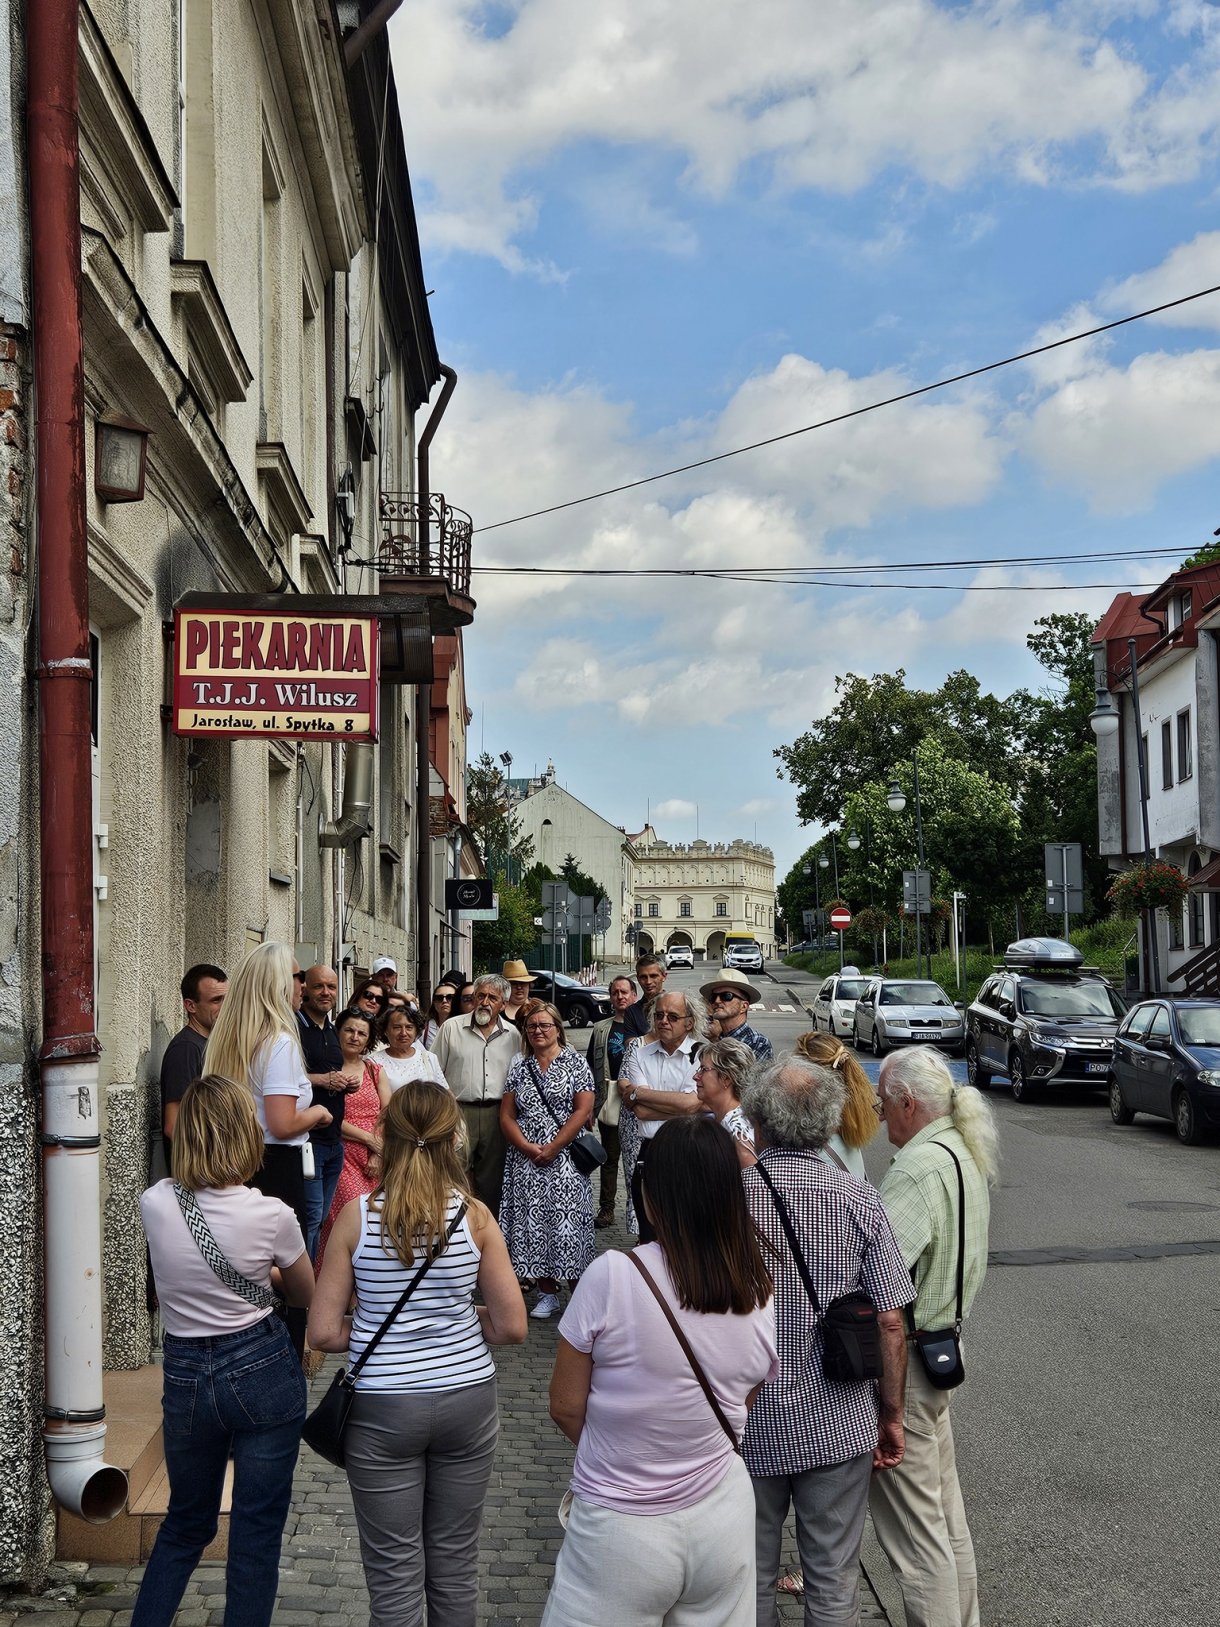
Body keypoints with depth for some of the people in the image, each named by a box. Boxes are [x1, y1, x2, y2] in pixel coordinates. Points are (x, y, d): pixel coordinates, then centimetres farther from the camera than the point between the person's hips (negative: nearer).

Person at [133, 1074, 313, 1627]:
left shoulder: (155, 1204, -10)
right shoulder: (271, 1215, -17)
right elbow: (305, 1295, 2)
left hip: (185, 1374, 3)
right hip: (264, 1372, -3)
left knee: (185, 1521, 24)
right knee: (257, 1532, 10)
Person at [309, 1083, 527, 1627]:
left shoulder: (357, 1216, -10)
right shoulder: (475, 1215, -8)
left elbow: (323, 1332, -9)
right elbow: (512, 1326, -6)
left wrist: (373, 1331, 9)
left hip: (382, 1408, -1)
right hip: (465, 1398, 1)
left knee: (394, 1569, 11)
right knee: (455, 1560, 17)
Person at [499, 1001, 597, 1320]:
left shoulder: (575, 1062, 1)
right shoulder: (519, 1068, 12)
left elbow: (583, 1109, -7)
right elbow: (506, 1115, 9)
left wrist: (553, 1148, -12)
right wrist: (526, 1147, -8)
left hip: (564, 1158, -4)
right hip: (525, 1159, 4)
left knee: (567, 1221, -7)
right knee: (531, 1223, 2)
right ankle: (547, 1294, 12)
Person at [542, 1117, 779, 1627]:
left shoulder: (611, 1276, -19)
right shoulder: (761, 1298, -7)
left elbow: (566, 1408, -8)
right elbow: (738, 1410, 7)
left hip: (620, 1532, -4)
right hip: (723, 1521, 4)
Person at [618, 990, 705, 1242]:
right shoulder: (638, 1052, 7)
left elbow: (690, 1103, -16)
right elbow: (639, 1110, -4)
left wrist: (637, 1092, -6)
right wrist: (682, 1106, -11)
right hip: (643, 1155, 3)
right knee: (648, 1237, 9)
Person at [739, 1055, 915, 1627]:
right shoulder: (859, 1200, -10)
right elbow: (890, 1323, -8)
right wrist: (891, 1416, 5)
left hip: (748, 1425, 0)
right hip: (840, 1425, 1)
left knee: (750, 1578, 17)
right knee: (834, 1577, 16)